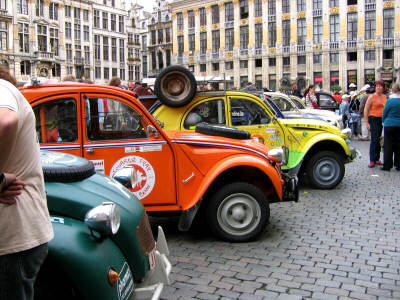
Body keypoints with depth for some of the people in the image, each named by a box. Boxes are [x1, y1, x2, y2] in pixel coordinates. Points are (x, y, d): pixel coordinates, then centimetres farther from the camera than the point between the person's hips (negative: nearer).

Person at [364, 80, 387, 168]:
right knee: (374, 140, -11)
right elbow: (366, 110, -7)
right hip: (374, 119, -6)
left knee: (380, 140, 8)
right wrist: (367, 123, -12)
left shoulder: (384, 97, 12)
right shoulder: (372, 97, -5)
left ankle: (377, 159, 17)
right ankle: (372, 161, -9)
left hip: (383, 120, 6)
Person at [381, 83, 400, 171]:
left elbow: (384, 113, -4)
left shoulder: (390, 100, -12)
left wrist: (384, 122, 14)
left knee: (388, 146, 2)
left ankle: (387, 166, 3)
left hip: (389, 125, -4)